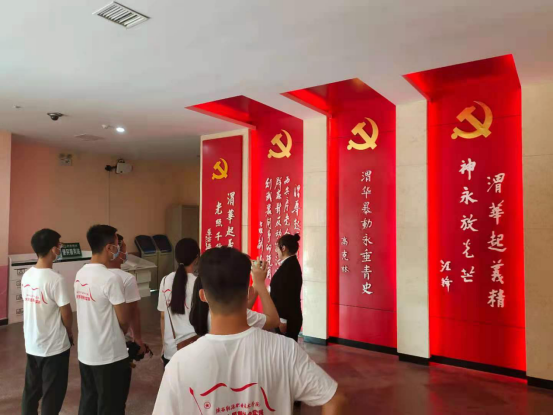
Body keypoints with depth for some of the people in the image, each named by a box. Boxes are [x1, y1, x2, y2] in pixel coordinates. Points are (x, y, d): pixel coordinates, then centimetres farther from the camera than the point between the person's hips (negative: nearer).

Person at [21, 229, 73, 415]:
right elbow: (66, 314, -18)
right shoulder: (56, 279, -24)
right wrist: (69, 333, 3)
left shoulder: (26, 276, -1)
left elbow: (31, 307, 8)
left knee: (31, 390, 21)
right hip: (54, 347, -7)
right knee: (52, 394, 9)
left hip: (32, 345, 7)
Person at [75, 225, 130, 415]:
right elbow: (123, 319, -15)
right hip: (109, 355, -7)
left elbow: (90, 311, 9)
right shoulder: (111, 278, -23)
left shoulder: (80, 274, 1)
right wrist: (122, 332, 6)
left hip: (85, 353, 8)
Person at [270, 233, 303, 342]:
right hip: (290, 317, 9)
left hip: (287, 319, -9)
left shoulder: (288, 266, -20)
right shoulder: (292, 264, 10)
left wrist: (283, 319, -20)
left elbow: (287, 295, -22)